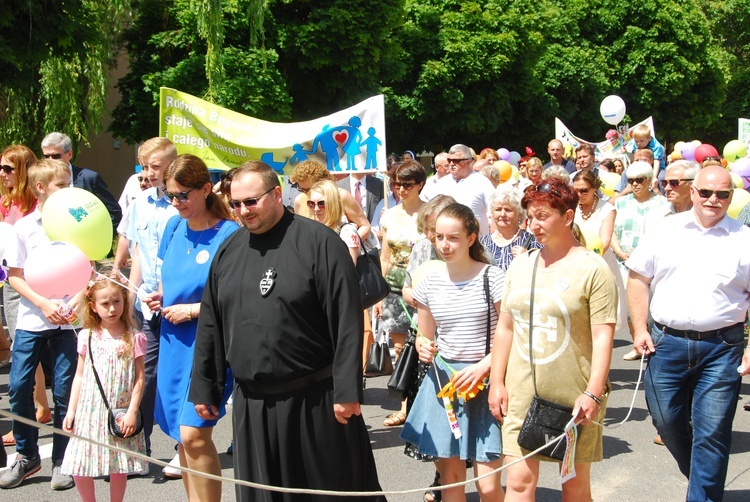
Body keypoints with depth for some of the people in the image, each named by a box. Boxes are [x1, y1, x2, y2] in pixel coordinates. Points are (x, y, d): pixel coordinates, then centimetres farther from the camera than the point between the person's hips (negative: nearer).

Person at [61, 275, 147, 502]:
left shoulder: (133, 338, -3)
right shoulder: (87, 337, 4)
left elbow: (139, 378, -3)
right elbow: (80, 375, 10)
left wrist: (132, 411, -9)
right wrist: (71, 410, 7)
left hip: (120, 413, -2)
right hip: (90, 411, 2)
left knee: (118, 466, 5)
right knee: (79, 468, 1)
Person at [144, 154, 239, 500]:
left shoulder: (229, 235, -14)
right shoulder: (174, 227, 7)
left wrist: (193, 309, -16)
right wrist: (160, 296, 2)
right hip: (173, 341, 7)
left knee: (193, 434, -13)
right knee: (180, 431, 12)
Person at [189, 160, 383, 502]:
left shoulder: (318, 242, -10)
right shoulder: (228, 250, 9)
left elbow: (347, 322, -13)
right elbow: (210, 325, 14)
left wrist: (347, 391, -16)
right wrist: (203, 388, 13)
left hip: (314, 402, -5)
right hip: (251, 405, 5)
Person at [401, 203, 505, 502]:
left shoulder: (492, 278, -9)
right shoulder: (430, 281, 4)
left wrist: (482, 367, -19)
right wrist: (423, 348, -7)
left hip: (486, 379, -4)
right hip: (444, 378, 4)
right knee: (450, 476, 9)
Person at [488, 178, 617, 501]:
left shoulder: (593, 269, -7)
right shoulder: (521, 265, 9)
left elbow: (603, 336, -11)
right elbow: (505, 327, 13)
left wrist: (593, 393, -17)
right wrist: (496, 382, 8)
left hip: (573, 398, -4)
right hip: (521, 393, 4)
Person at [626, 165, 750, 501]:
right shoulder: (665, 231, 6)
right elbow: (638, 279, 8)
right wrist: (640, 330, 0)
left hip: (721, 349, -1)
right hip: (666, 343, 2)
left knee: (712, 433, -1)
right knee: (666, 421, 11)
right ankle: (698, 475, 37)